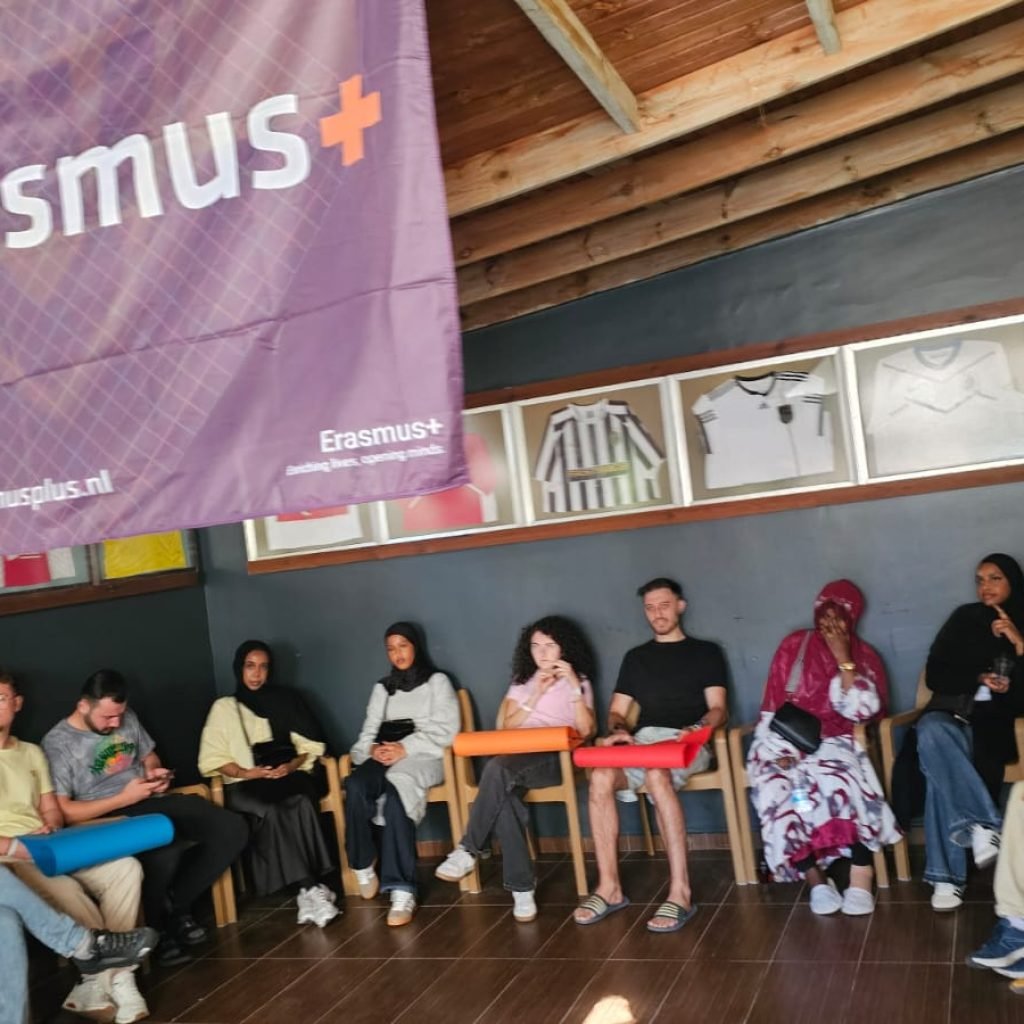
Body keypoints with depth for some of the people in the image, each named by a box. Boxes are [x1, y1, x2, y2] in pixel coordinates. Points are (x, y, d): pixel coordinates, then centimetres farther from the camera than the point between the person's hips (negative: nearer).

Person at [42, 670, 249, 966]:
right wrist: (124, 798, -18)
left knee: (233, 830, -15)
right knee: (163, 853, -39)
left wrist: (155, 771, 1)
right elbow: (63, 812, -13)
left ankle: (176, 904, 2)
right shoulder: (57, 743, -8)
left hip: (153, 802, 6)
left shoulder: (128, 719, 10)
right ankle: (157, 927, -6)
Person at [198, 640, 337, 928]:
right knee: (271, 810, -35)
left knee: (303, 802, -35)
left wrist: (293, 765, -9)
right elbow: (211, 759, 6)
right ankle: (310, 889, -36)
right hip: (244, 785, -1)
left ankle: (306, 891, -38)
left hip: (289, 775, 1)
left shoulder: (287, 699, 17)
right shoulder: (224, 707, 14)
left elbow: (311, 745, 12)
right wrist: (244, 772, -11)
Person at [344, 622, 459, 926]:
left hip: (421, 755, -4)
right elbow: (368, 732, 18)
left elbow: (445, 730, 1)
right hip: (384, 756, 4)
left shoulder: (437, 682, 15)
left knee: (396, 791, -38)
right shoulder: (382, 688, 29)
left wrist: (406, 748, -13)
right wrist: (374, 749, -7)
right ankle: (363, 868, -17)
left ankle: (402, 889, -43)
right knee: (355, 786, -32)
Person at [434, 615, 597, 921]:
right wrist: (536, 696, 2)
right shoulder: (522, 681, 26)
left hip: (555, 759, -3)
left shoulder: (579, 681, 17)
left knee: (498, 768, -38)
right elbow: (506, 727, 12)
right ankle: (522, 886, -31)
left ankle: (468, 850, -30)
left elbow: (587, 731, 1)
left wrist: (574, 686, -7)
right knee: (504, 795, -37)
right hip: (518, 761, 3)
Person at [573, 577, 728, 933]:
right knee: (600, 777, -30)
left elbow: (718, 709, 3)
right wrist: (617, 731, -7)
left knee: (656, 774, -39)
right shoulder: (635, 657, 23)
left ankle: (680, 891, -39)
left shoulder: (705, 652, 13)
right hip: (643, 742, 4)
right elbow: (616, 711, 18)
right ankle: (609, 887, -25)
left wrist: (698, 728, -20)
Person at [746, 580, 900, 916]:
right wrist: (778, 748, -10)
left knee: (841, 780, -34)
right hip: (786, 738, 1)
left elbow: (862, 711, -8)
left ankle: (860, 878, -30)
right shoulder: (794, 645, 7)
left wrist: (844, 660, -12)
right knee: (780, 787, -31)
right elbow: (772, 705, 4)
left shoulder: (864, 656, 7)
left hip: (832, 742, 0)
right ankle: (815, 880, -23)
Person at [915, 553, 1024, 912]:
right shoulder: (965, 617, 13)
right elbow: (936, 676, 9)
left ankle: (947, 875, -33)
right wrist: (977, 679, -7)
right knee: (931, 732, -38)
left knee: (944, 767, -34)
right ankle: (982, 825, -39)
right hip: (954, 713, 2)